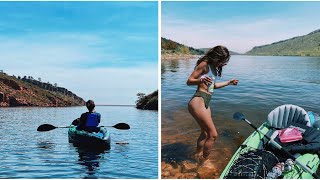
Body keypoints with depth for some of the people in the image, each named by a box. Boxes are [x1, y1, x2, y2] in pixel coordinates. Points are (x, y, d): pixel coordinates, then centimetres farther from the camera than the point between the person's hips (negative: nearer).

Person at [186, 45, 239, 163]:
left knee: (205, 133, 19)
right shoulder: (204, 64, -10)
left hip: (205, 103, 10)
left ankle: (197, 158, 34)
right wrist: (201, 80, -32)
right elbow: (189, 81, -13)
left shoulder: (214, 68, 16)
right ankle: (203, 162, -3)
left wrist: (228, 82, 34)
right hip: (198, 101, -10)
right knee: (213, 134, -13)